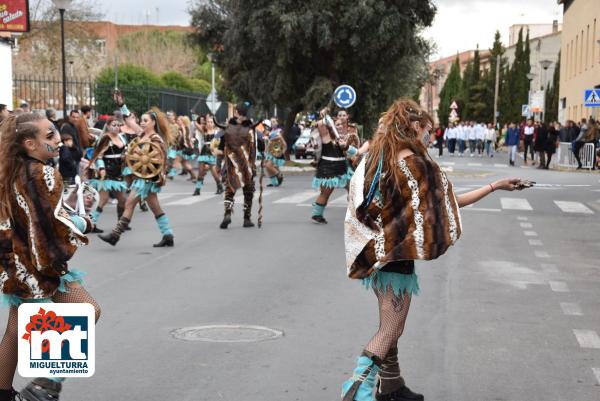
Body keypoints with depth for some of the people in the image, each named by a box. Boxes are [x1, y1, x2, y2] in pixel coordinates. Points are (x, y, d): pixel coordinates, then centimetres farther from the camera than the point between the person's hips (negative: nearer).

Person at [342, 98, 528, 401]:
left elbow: (357, 201, 11)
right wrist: (495, 186, -4)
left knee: (389, 325, 19)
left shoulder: (373, 156, 6)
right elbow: (450, 201, -12)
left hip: (375, 250, 8)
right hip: (398, 253, -8)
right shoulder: (414, 161, -16)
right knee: (391, 330, -2)